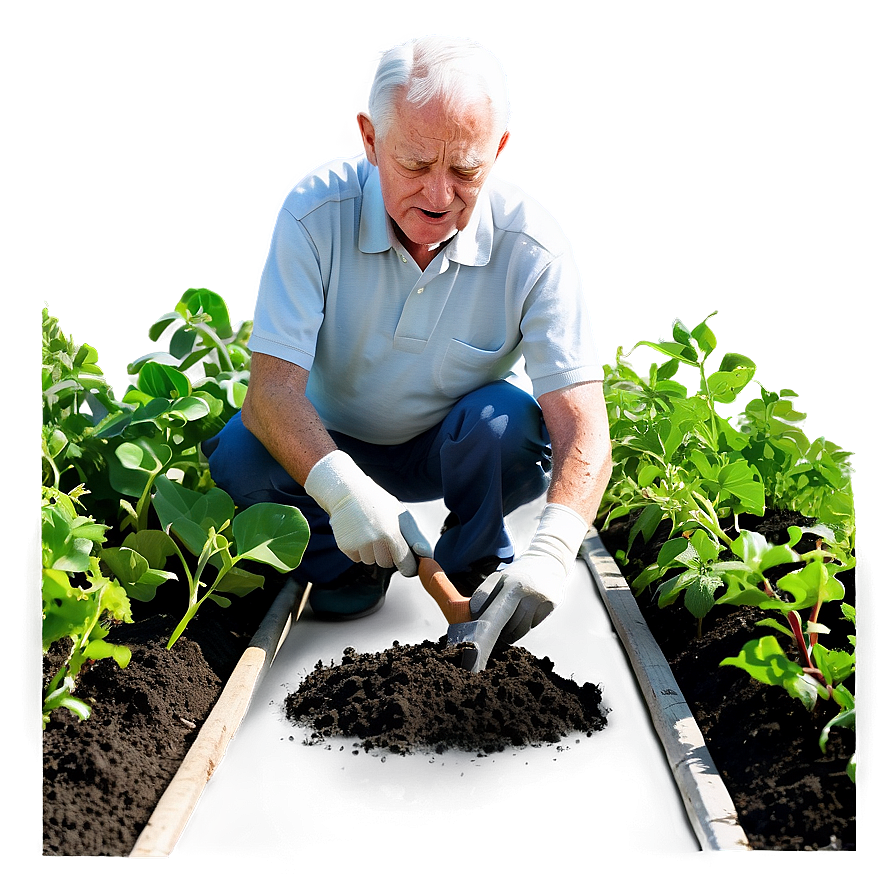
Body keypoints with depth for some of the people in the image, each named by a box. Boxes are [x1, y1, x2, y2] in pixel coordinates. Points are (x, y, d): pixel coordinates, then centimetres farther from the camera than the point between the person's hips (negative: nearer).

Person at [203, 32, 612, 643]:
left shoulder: (534, 247, -24)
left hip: (459, 451, 0)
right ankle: (347, 568, 2)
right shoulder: (317, 214, -23)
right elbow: (271, 389, -29)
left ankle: (479, 570, -2)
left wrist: (551, 551, -48)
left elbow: (584, 429, -29)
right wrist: (341, 490, -48)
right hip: (332, 445, 1)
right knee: (238, 454, -27)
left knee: (511, 421, -32)